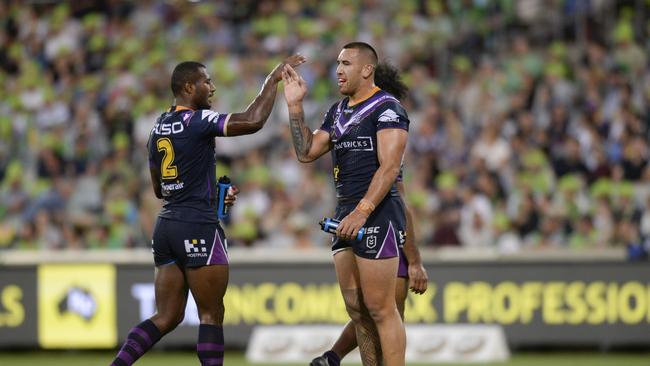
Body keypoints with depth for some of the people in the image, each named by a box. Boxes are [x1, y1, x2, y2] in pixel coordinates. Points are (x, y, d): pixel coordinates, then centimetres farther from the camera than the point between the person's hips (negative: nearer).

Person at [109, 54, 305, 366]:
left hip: (165, 228, 8)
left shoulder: (159, 128, 15)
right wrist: (273, 79, -10)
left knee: (166, 318, 10)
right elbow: (253, 121, -22)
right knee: (211, 316, -1)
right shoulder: (198, 121, -11)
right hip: (198, 229, -8)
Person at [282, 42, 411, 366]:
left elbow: (389, 167, -17)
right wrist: (295, 107, 8)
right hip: (347, 216, 9)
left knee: (380, 310, -10)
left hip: (378, 215, -9)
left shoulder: (387, 108, -9)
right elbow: (306, 153, 16)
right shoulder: (337, 112, 18)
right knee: (357, 310, 8)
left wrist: (362, 211, -25)